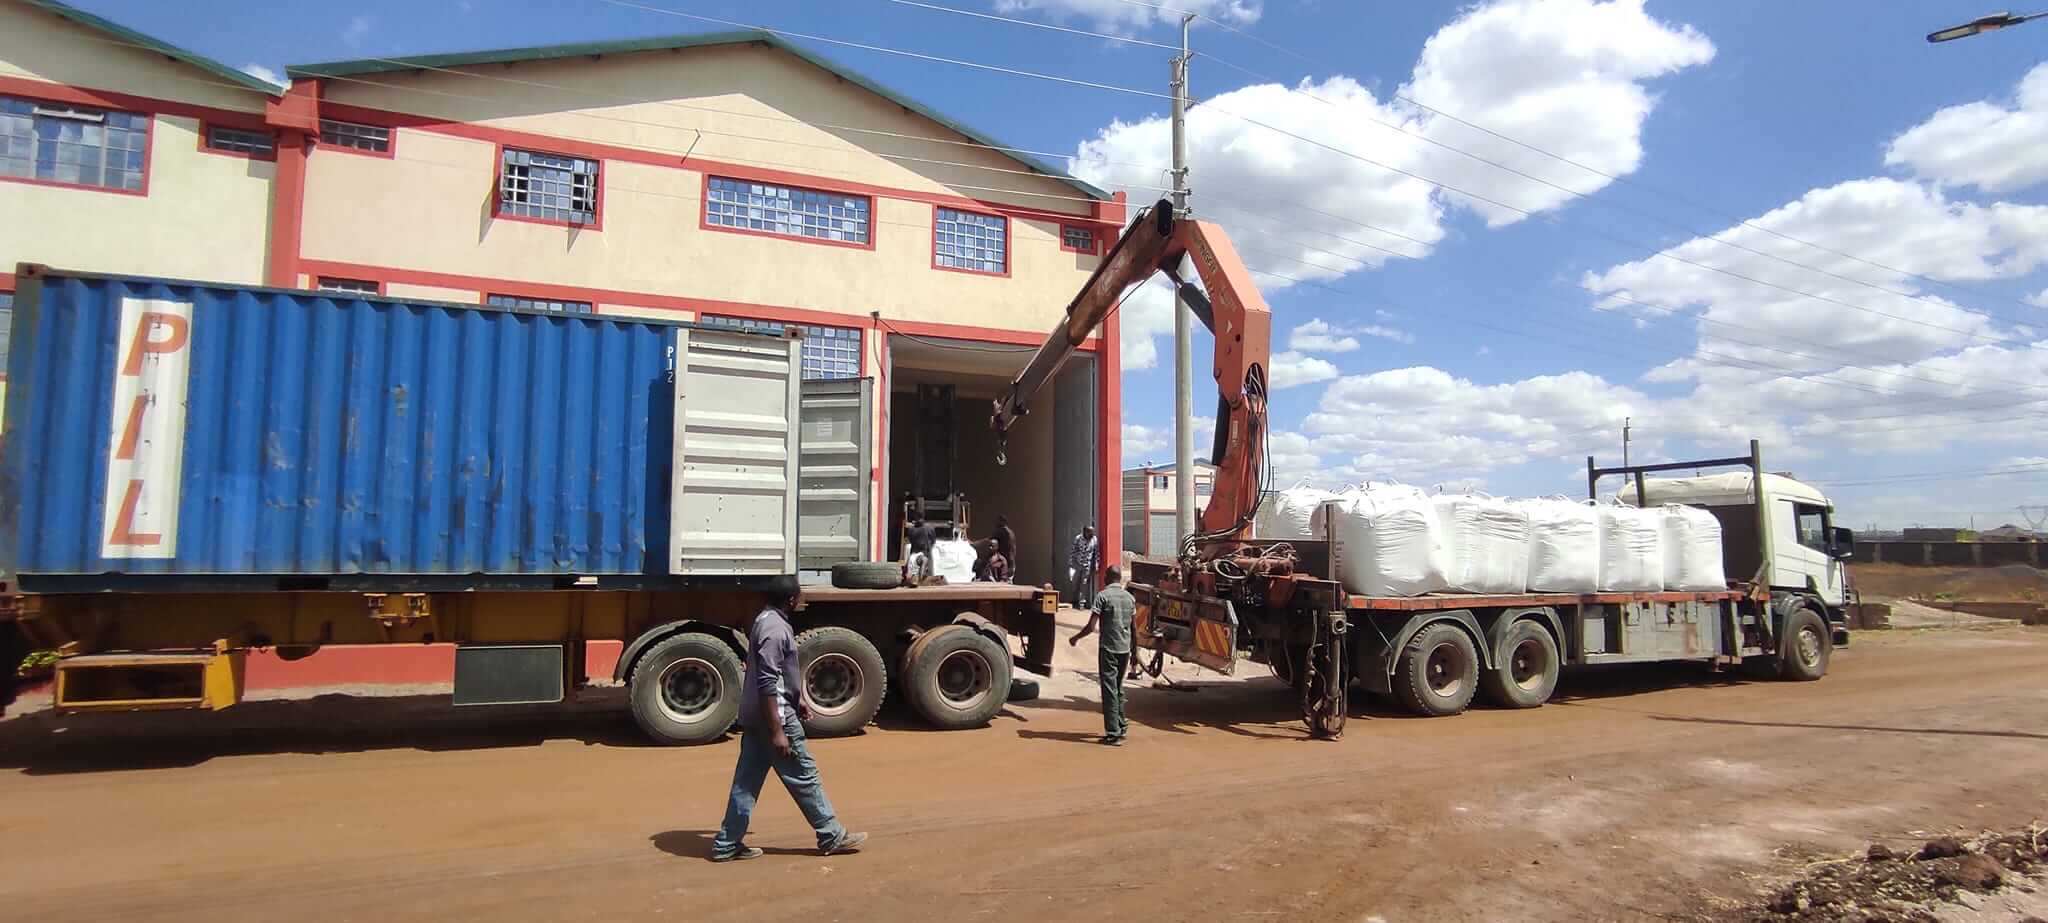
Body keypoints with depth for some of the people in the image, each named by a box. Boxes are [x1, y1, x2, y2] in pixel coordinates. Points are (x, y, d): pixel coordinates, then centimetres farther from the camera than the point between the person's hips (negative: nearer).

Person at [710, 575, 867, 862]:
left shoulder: (764, 621, 11)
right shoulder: (775, 629, -22)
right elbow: (768, 685, -25)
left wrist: (797, 700, 28)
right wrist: (777, 731, -23)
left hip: (755, 718, 10)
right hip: (774, 717, -10)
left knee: (747, 780, 12)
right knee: (804, 777, 2)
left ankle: (727, 844, 16)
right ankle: (832, 836, 13)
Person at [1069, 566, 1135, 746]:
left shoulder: (1103, 595, -10)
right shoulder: (1129, 597, 8)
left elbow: (1091, 627, -13)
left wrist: (1076, 638, 3)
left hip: (1108, 649, -6)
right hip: (1125, 648, 6)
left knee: (1109, 690, -3)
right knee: (1118, 688, 20)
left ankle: (1114, 733, -5)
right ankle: (1121, 726, 27)